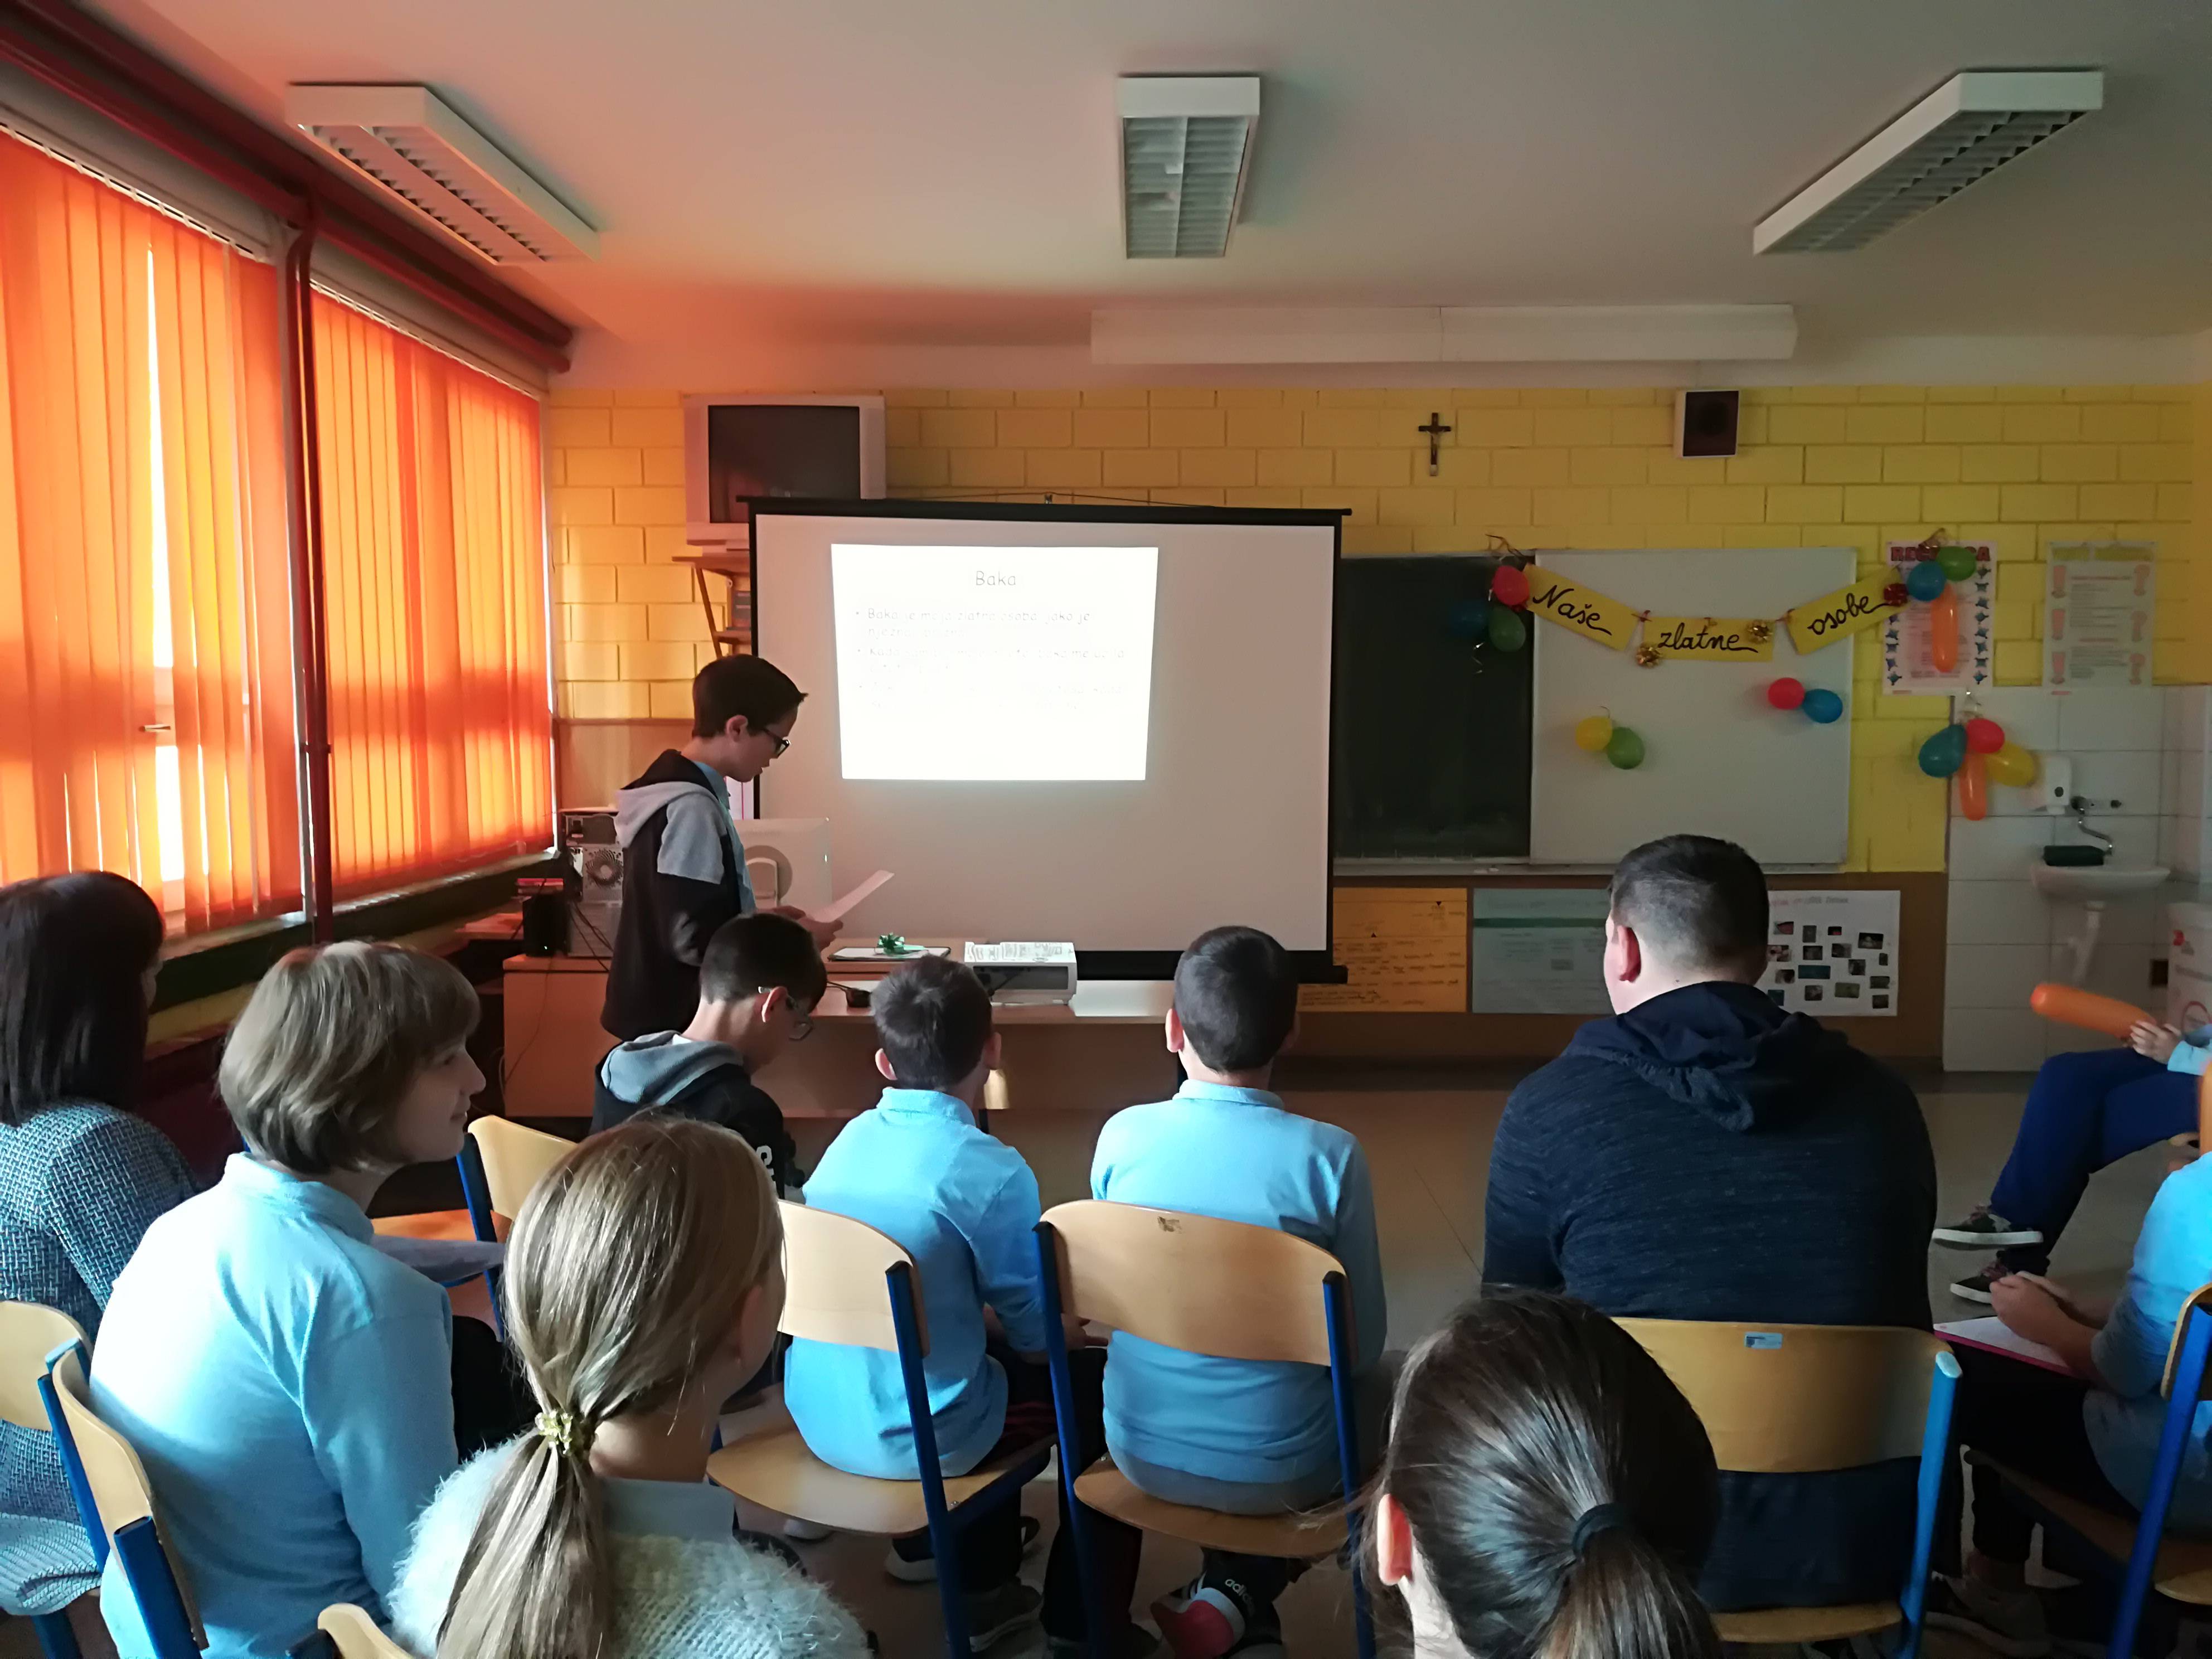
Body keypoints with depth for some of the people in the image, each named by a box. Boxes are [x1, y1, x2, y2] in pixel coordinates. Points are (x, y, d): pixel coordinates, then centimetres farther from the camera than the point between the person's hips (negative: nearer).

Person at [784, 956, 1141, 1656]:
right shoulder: (988, 1170, -20)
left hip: (818, 1416, 7)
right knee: (1105, 1385, 13)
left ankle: (984, 1591, 42)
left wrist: (1035, 1324, 22)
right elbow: (1039, 1333, -12)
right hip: (910, 1435, -7)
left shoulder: (850, 1139, 1)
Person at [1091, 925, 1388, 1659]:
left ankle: (1225, 1592, 28)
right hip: (1283, 1470, -3)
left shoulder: (1122, 1137, -13)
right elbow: (1364, 1342, -9)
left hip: (1143, 1451, 3)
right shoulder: (1329, 1155, -20)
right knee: (1382, 1390, 26)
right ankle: (1239, 1598, 16)